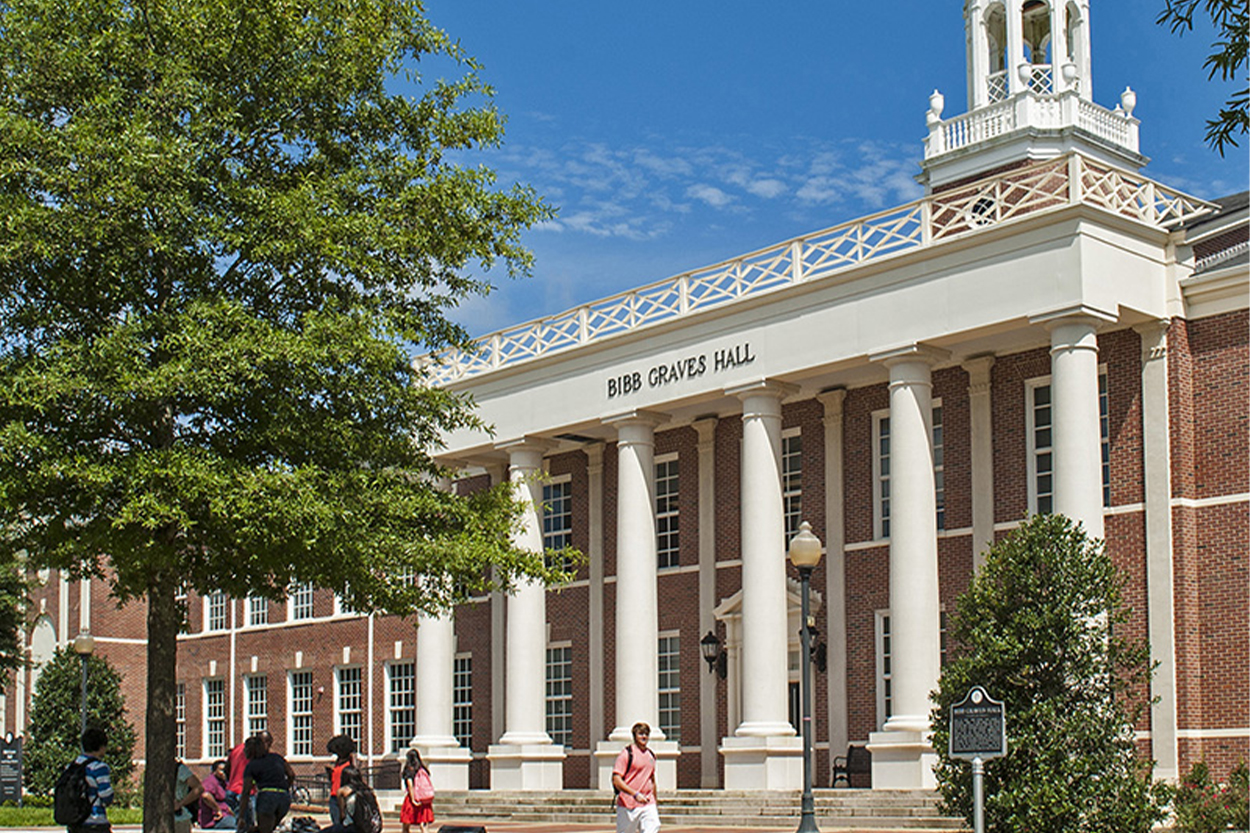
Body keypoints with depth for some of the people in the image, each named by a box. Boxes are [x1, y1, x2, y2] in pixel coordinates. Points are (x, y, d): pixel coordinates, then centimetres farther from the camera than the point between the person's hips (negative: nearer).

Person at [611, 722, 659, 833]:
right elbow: (616, 780, -14)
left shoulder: (651, 755, 16)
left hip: (648, 804, 5)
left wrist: (655, 805, 26)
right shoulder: (627, 753, -6)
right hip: (628, 805, -5)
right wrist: (635, 794, -23)